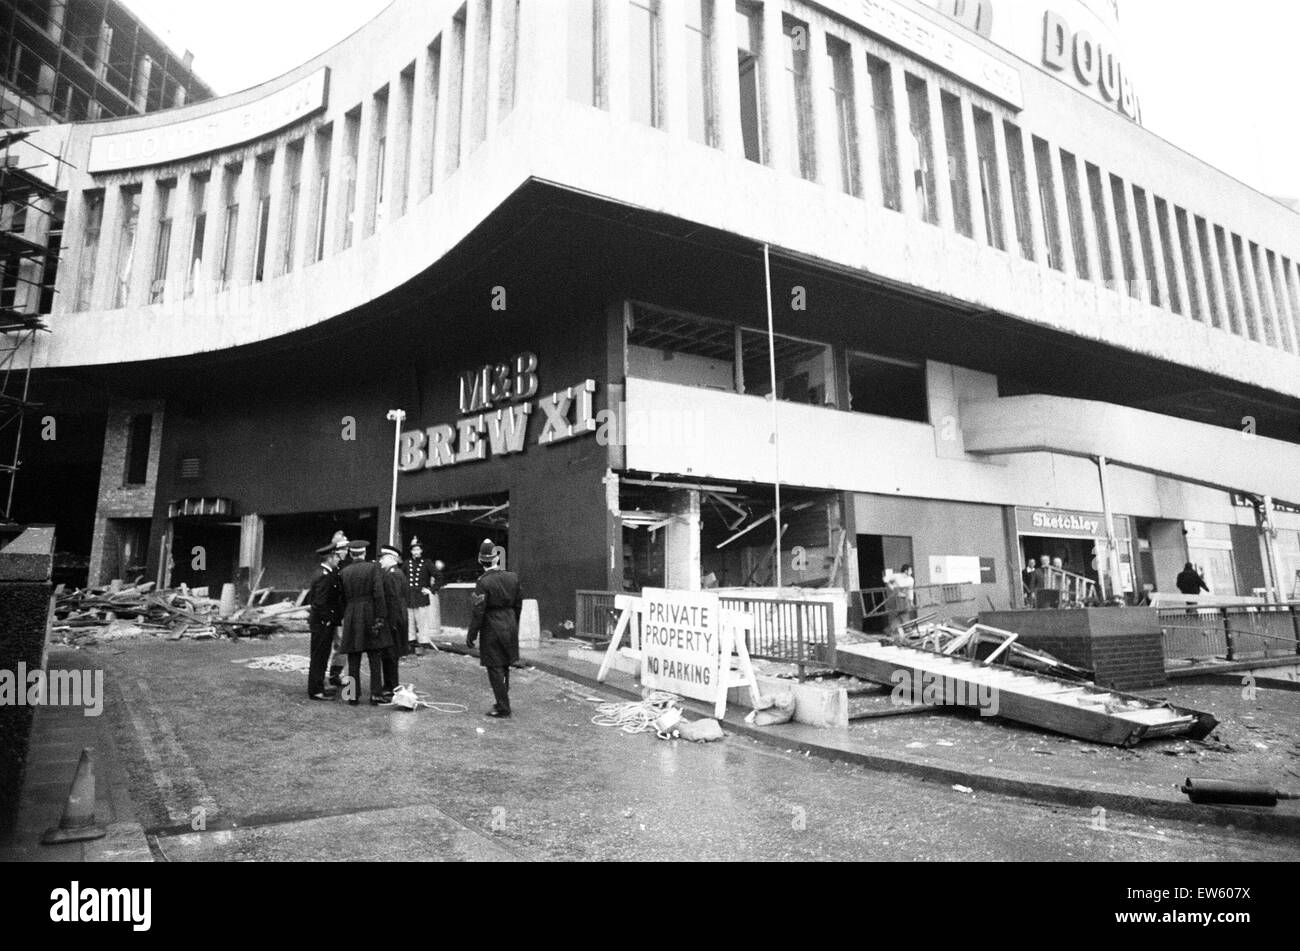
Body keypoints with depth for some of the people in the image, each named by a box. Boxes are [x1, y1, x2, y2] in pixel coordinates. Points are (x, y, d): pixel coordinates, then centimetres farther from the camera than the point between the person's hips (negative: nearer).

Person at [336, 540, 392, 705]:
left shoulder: (343, 572, 6)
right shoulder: (374, 568, -5)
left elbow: (343, 598, 9)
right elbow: (378, 594, -12)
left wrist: (345, 617, 17)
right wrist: (380, 618, -10)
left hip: (351, 618, 3)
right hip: (370, 616, -3)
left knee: (353, 660, 8)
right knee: (375, 658, 3)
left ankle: (353, 695, 9)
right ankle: (376, 694, 3)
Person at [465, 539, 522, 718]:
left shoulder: (483, 582, -17)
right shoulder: (513, 577, 1)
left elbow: (478, 612, -16)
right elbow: (518, 604, 9)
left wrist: (471, 635, -7)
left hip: (492, 629, -6)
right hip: (510, 626, 6)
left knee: (495, 668, 3)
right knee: (505, 666, 19)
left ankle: (503, 708, 8)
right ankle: (503, 702, 30)